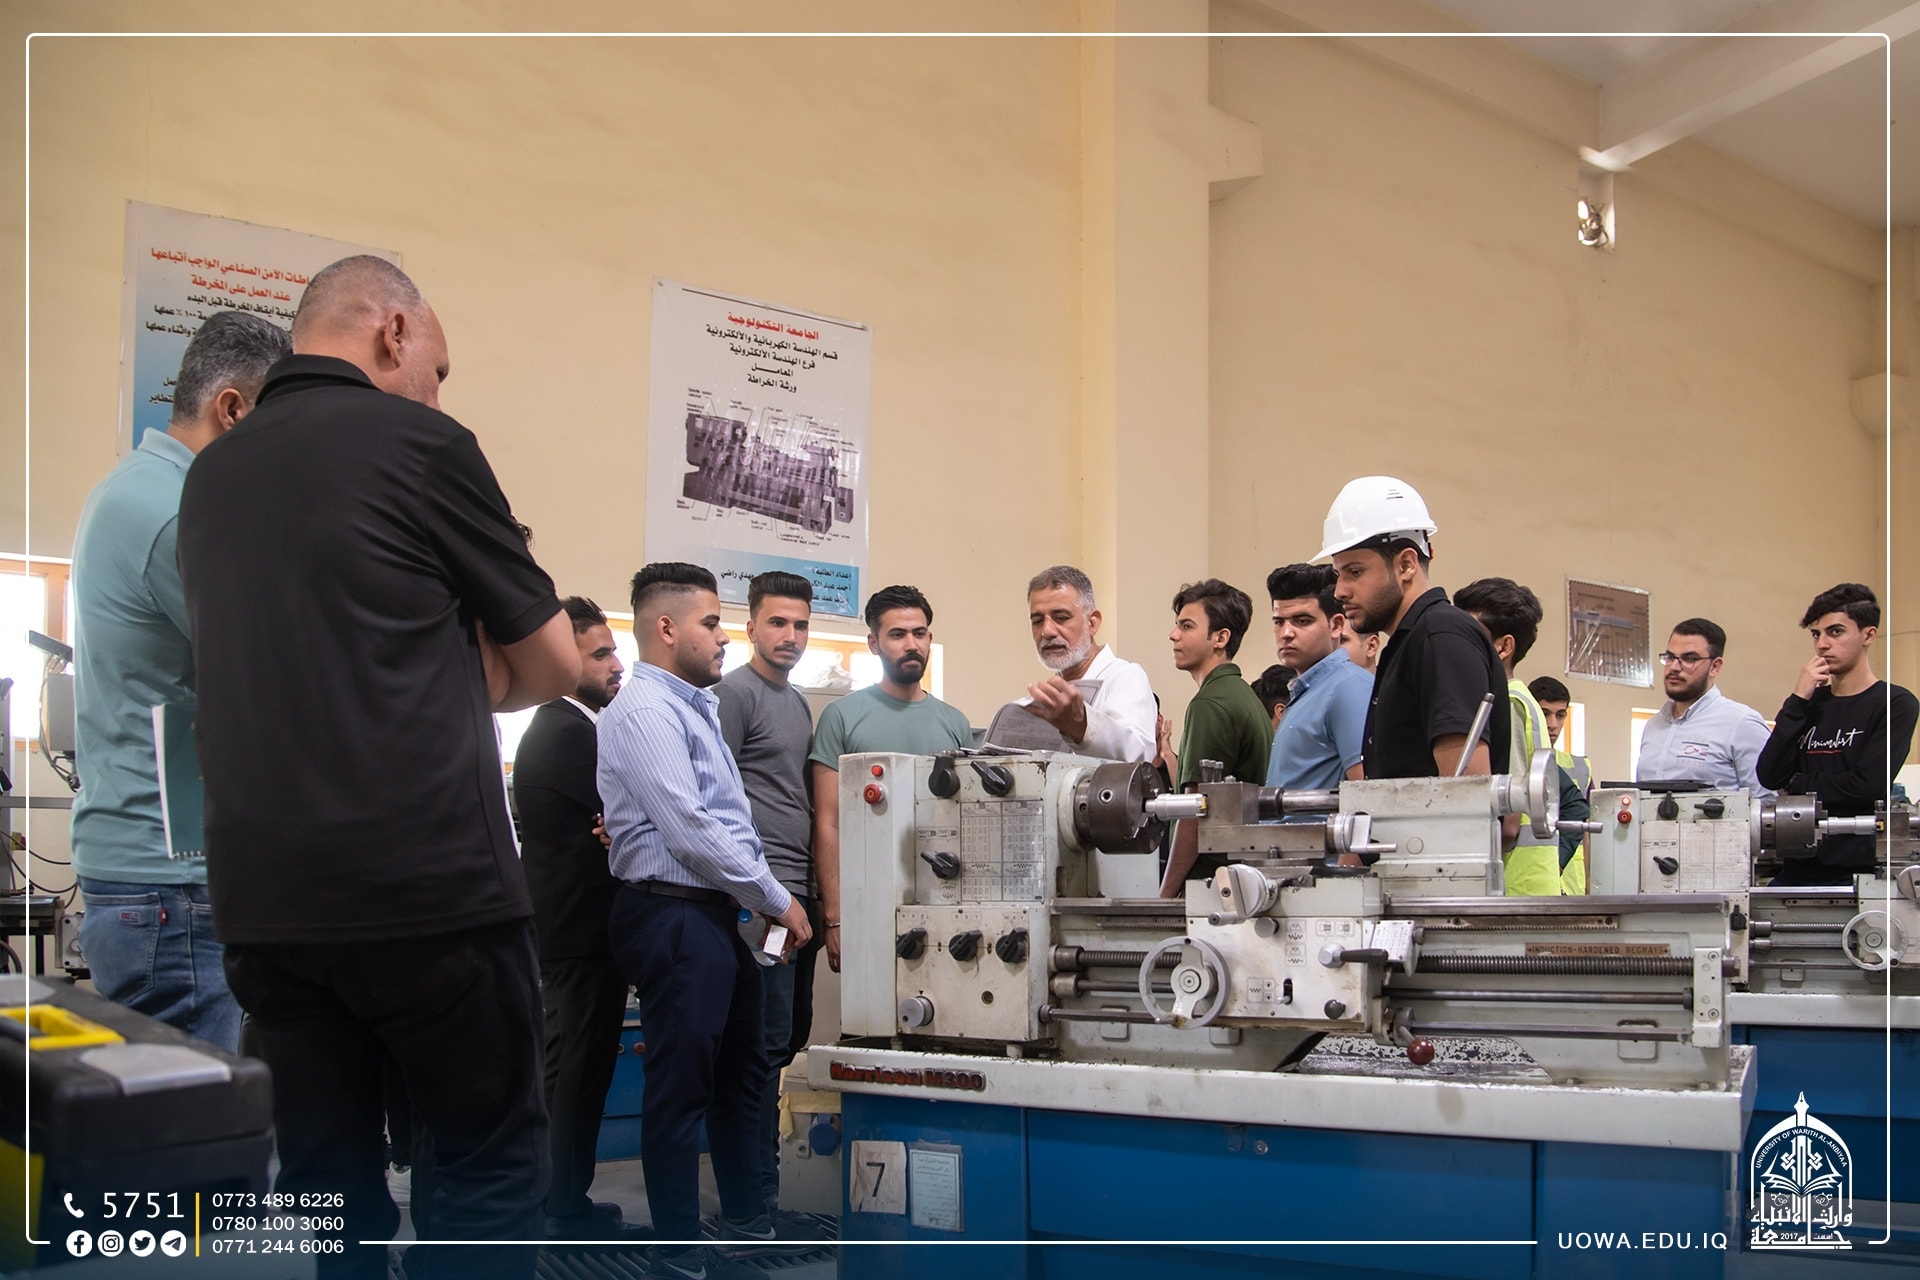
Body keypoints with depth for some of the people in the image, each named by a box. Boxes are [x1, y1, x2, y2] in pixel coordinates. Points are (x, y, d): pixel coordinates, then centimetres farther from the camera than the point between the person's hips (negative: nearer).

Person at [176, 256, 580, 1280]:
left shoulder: (209, 475, 13)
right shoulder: (418, 444, -5)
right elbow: (555, 665, 1)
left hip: (260, 900, 6)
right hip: (429, 887, -6)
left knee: (327, 1184, 12)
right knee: (492, 1165, 6)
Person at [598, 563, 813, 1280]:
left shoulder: (696, 706, 15)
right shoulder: (643, 710, -15)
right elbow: (690, 831, -22)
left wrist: (769, 900, 10)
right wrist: (777, 900, -14)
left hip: (716, 915, 10)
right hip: (673, 917, -10)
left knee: (742, 1073, 19)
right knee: (681, 1088, 1)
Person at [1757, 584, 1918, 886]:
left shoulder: (1896, 704, -3)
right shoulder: (1813, 703, 13)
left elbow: (1867, 785, -15)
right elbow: (1768, 776, 0)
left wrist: (1797, 784, -1)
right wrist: (1797, 702, -6)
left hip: (1857, 870, -5)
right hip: (1796, 869, 5)